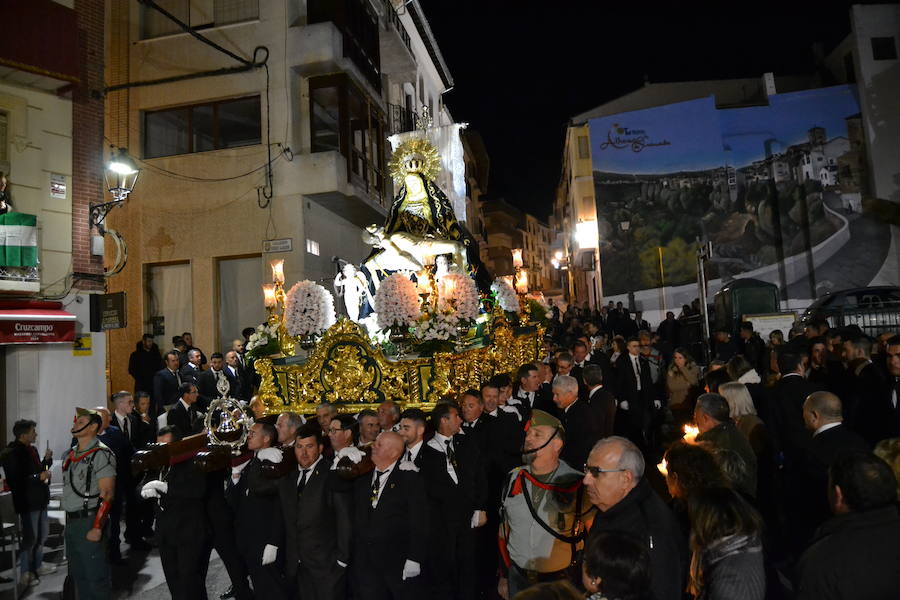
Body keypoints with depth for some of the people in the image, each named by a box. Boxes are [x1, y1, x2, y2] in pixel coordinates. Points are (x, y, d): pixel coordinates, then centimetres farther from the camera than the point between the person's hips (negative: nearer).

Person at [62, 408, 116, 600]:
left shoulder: (101, 454, -13)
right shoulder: (71, 454, 13)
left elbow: (107, 494, -17)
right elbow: (68, 489, 19)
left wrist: (97, 528, -20)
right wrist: (68, 522, 15)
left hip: (89, 521, -8)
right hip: (71, 521, 8)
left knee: (95, 576, -1)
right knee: (78, 576, 18)